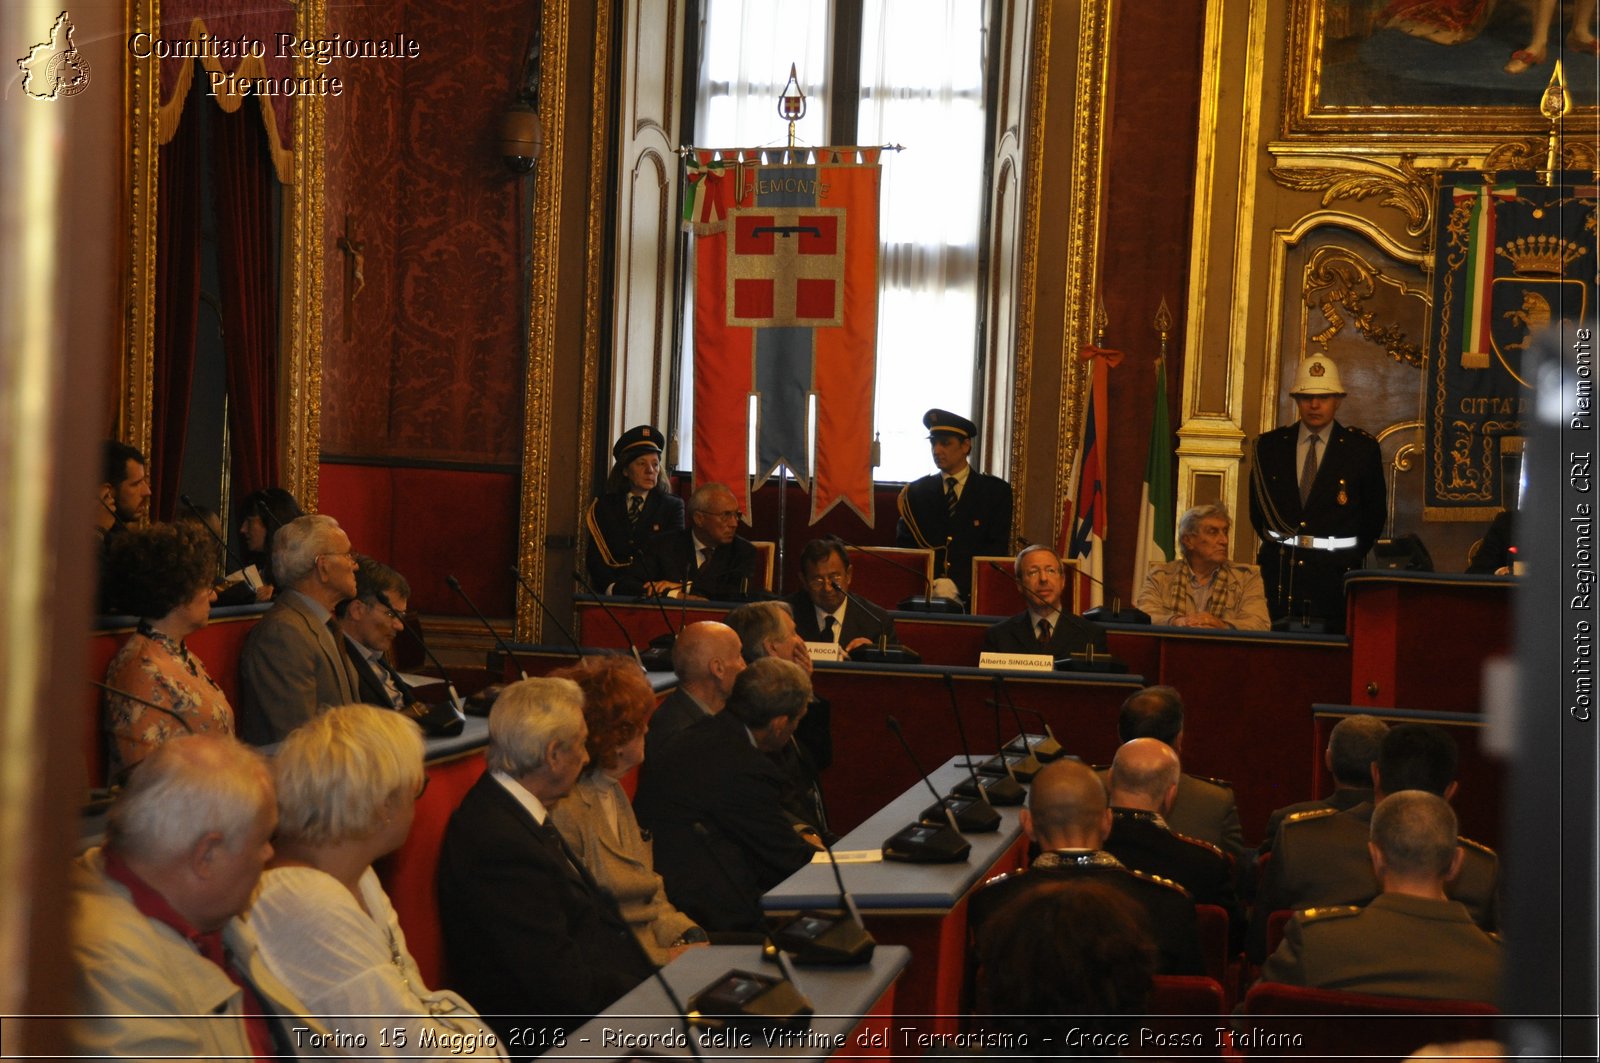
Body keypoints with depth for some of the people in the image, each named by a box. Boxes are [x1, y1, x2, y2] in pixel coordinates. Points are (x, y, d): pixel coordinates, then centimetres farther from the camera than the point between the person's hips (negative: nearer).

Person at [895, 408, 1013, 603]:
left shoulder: (996, 491, 9)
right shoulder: (915, 492, 14)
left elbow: (998, 550, 2)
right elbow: (903, 547, 11)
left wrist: (958, 585, -11)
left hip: (973, 595, -1)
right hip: (923, 594, 1)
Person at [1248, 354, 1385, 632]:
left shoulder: (1362, 447, 2)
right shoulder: (1269, 445, 8)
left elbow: (1375, 512, 8)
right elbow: (1257, 507, 16)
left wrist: (1350, 558, 7)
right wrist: (1278, 549, 12)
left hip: (1335, 573, -2)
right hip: (1279, 571, 2)